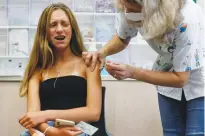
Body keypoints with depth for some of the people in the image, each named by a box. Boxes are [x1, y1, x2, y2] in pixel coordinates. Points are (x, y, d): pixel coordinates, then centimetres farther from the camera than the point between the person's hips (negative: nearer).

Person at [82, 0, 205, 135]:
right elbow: (122, 38, 0)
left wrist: (132, 72, -33)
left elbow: (180, 79, -27)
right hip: (169, 70, 5)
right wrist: (102, 52, -20)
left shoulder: (185, 20, -36)